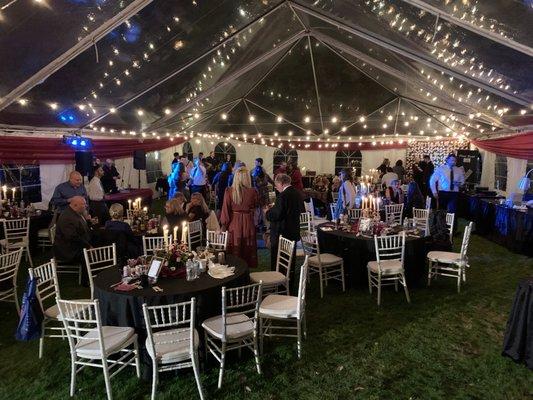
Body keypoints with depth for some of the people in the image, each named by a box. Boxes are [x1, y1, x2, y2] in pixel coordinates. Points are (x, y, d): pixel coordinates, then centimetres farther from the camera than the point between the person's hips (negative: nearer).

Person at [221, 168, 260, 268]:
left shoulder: (229, 191, -11)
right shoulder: (252, 191, -11)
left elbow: (226, 208, -9)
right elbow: (256, 205, 6)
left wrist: (224, 224, -3)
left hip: (234, 223, 0)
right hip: (248, 223, 0)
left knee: (235, 249, 12)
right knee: (247, 247, 14)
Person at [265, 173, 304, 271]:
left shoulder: (283, 196, -22)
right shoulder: (298, 193, 4)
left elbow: (276, 215, -25)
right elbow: (302, 211, 14)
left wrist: (267, 211, -4)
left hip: (281, 234, -9)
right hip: (294, 232, 9)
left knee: (276, 260, 4)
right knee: (291, 259, 20)